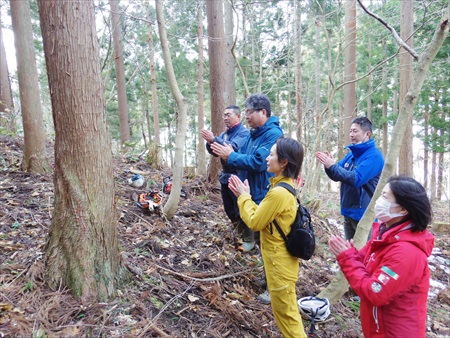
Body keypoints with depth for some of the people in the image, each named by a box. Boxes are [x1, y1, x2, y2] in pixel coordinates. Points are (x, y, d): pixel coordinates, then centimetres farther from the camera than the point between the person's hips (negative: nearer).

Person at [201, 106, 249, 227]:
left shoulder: (244, 132, -10)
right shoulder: (224, 134, 15)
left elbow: (234, 148, -27)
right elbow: (215, 152, 11)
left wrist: (214, 139, -33)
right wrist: (210, 143, -10)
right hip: (225, 176, 8)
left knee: (240, 210, -1)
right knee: (228, 209, 17)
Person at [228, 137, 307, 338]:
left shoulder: (278, 192, -28)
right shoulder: (286, 187, 4)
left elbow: (255, 222, -20)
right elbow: (262, 215, 10)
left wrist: (244, 197, -8)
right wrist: (243, 195, 4)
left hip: (280, 263, -10)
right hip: (281, 259, 10)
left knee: (285, 311, 8)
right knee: (285, 309, 25)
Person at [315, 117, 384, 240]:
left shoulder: (374, 155, -15)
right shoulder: (351, 154, 10)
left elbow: (357, 179, -26)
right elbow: (337, 176, 12)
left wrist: (332, 166, -25)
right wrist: (328, 165, -9)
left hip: (364, 214, -8)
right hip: (348, 212, 8)